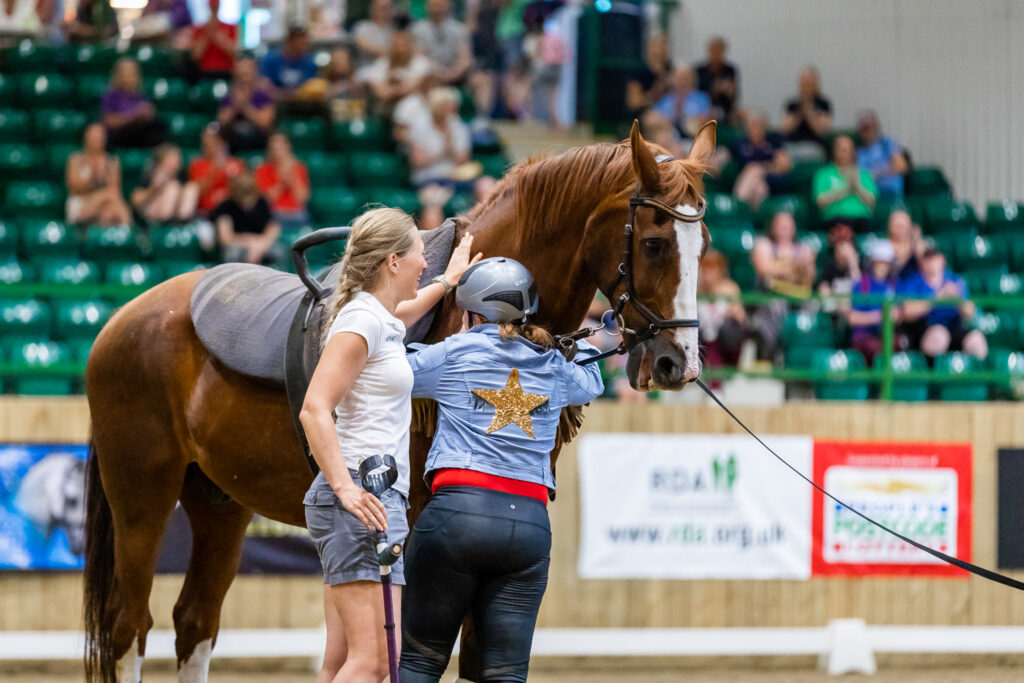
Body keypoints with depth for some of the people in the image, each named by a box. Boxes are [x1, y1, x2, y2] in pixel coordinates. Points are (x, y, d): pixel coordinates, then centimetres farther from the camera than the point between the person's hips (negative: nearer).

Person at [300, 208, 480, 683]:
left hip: (374, 497, 10)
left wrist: (446, 283, 58)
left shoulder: (381, 320, 18)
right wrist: (346, 488, -28)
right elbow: (314, 410, -20)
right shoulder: (361, 321, -11)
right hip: (363, 501, -10)